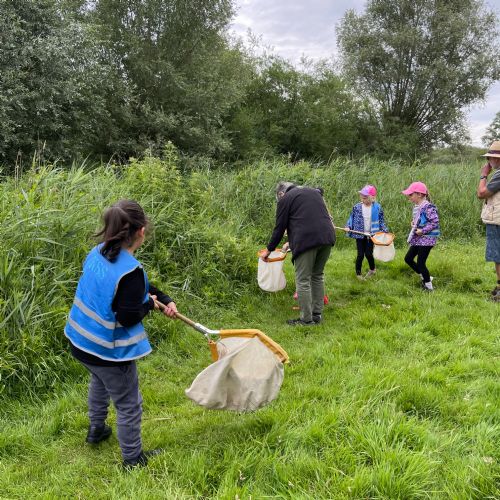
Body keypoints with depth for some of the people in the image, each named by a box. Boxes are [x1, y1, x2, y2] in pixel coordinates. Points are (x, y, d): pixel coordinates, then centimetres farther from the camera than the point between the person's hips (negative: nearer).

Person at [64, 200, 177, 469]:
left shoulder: (97, 253, -2)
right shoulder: (130, 270, -29)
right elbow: (129, 318, -24)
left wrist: (164, 299, 12)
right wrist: (149, 303, -6)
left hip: (82, 341, 9)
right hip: (110, 351, -9)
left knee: (100, 380, 37)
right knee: (129, 405, 12)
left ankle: (96, 429, 56)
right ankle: (133, 459, 29)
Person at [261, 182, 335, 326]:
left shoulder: (285, 199, 6)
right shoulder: (314, 191, 26)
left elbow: (279, 228, 7)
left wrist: (269, 250, 20)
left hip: (306, 240, -7)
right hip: (327, 237, 7)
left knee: (303, 280, 0)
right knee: (318, 276, 19)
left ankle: (306, 320, 2)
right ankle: (317, 314, 22)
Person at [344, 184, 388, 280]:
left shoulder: (377, 208, -5)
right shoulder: (356, 207, -6)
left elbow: (381, 221, 4)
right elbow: (352, 218, 4)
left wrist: (385, 231, 0)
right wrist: (348, 226, -10)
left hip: (371, 235, 0)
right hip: (360, 235, 0)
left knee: (368, 253, 3)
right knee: (360, 254, -1)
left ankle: (372, 269, 32)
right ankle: (358, 273, 15)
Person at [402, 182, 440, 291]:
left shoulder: (427, 207, -19)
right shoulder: (416, 207, 9)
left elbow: (435, 222, -22)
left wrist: (423, 231, -22)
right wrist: (413, 223, 3)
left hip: (426, 239, -10)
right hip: (417, 239, 10)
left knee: (420, 263, -4)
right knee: (408, 258, 13)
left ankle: (428, 286, 14)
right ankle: (426, 277, 27)